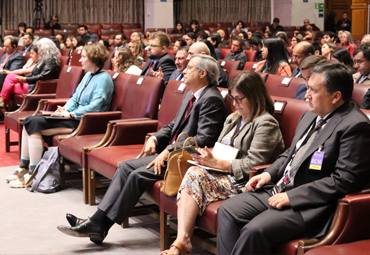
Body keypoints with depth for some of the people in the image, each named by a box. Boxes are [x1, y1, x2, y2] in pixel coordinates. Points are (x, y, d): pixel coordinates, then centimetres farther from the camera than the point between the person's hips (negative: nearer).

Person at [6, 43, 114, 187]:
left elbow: (94, 107, -22)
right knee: (29, 121, -1)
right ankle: (24, 168, 3)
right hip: (74, 117, 10)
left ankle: (32, 174, -14)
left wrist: (71, 114, -18)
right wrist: (65, 109, 1)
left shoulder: (103, 78, -12)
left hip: (84, 123, -10)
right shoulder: (88, 75, 17)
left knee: (34, 125, -19)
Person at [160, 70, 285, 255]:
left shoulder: (266, 124, -5)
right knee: (193, 173, -24)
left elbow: (252, 164, -15)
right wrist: (207, 155, 1)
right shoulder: (233, 119, 23)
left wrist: (216, 163, -17)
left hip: (243, 182, -7)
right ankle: (182, 240, -36)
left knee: (195, 176, -27)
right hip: (223, 174, 8)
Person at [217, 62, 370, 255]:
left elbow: (346, 180, -21)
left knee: (254, 230, -26)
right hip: (280, 189, 9)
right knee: (228, 210, -3)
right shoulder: (311, 115, 12)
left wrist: (292, 197, -20)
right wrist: (269, 174, 5)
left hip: (310, 205, -9)